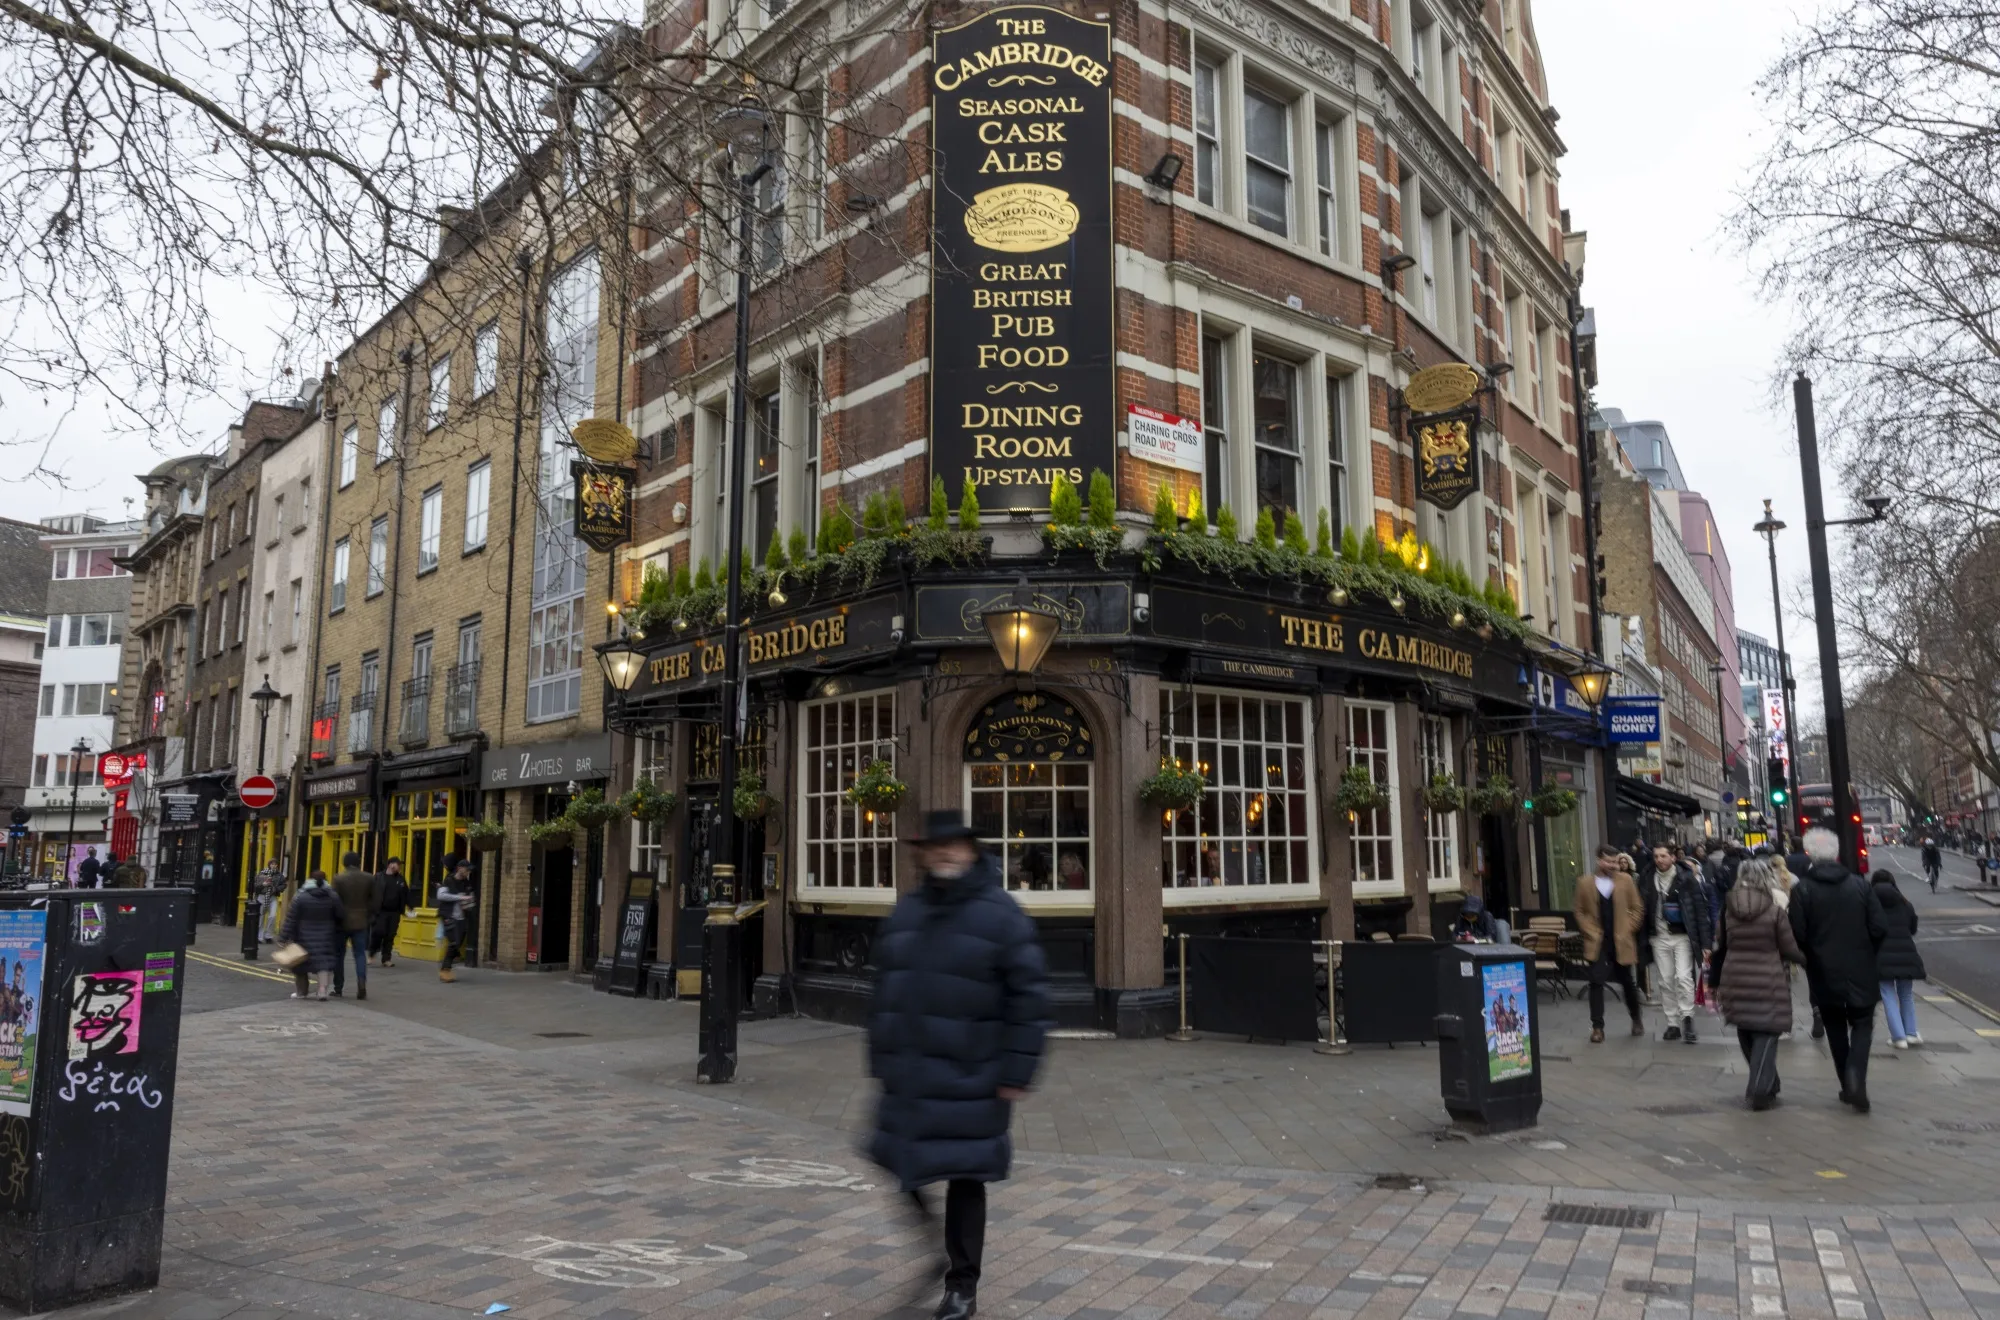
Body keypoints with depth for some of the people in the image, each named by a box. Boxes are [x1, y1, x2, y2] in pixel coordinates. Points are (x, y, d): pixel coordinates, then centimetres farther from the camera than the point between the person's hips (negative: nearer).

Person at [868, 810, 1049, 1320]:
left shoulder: (1000, 913, -10)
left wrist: (1017, 1070, -15)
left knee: (963, 1176, 5)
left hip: (969, 1078, -5)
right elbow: (885, 989, 13)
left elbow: (1029, 996, -12)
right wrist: (880, 1058, 11)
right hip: (909, 1076, 5)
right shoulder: (906, 911, 7)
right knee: (903, 1164, 11)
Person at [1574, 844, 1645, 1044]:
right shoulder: (1586, 884, 1)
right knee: (1596, 983, -8)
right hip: (1598, 943, 0)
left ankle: (1636, 1019, 36)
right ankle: (1597, 1027, -3)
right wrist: (1591, 932, -5)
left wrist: (1628, 930, -5)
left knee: (1626, 982, 13)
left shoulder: (1625, 880, 0)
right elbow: (1580, 912, 6)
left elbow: (1637, 908, 3)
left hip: (1621, 942, 1)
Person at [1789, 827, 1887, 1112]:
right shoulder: (1860, 885, -4)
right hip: (1861, 972, 1)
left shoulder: (1802, 890, -10)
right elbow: (1879, 928, -6)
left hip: (1824, 973, -1)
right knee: (1862, 1025, 12)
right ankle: (1856, 1077, -11)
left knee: (1836, 1030, 16)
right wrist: (1864, 951, 13)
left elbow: (1797, 935, -13)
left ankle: (1849, 1086, 19)